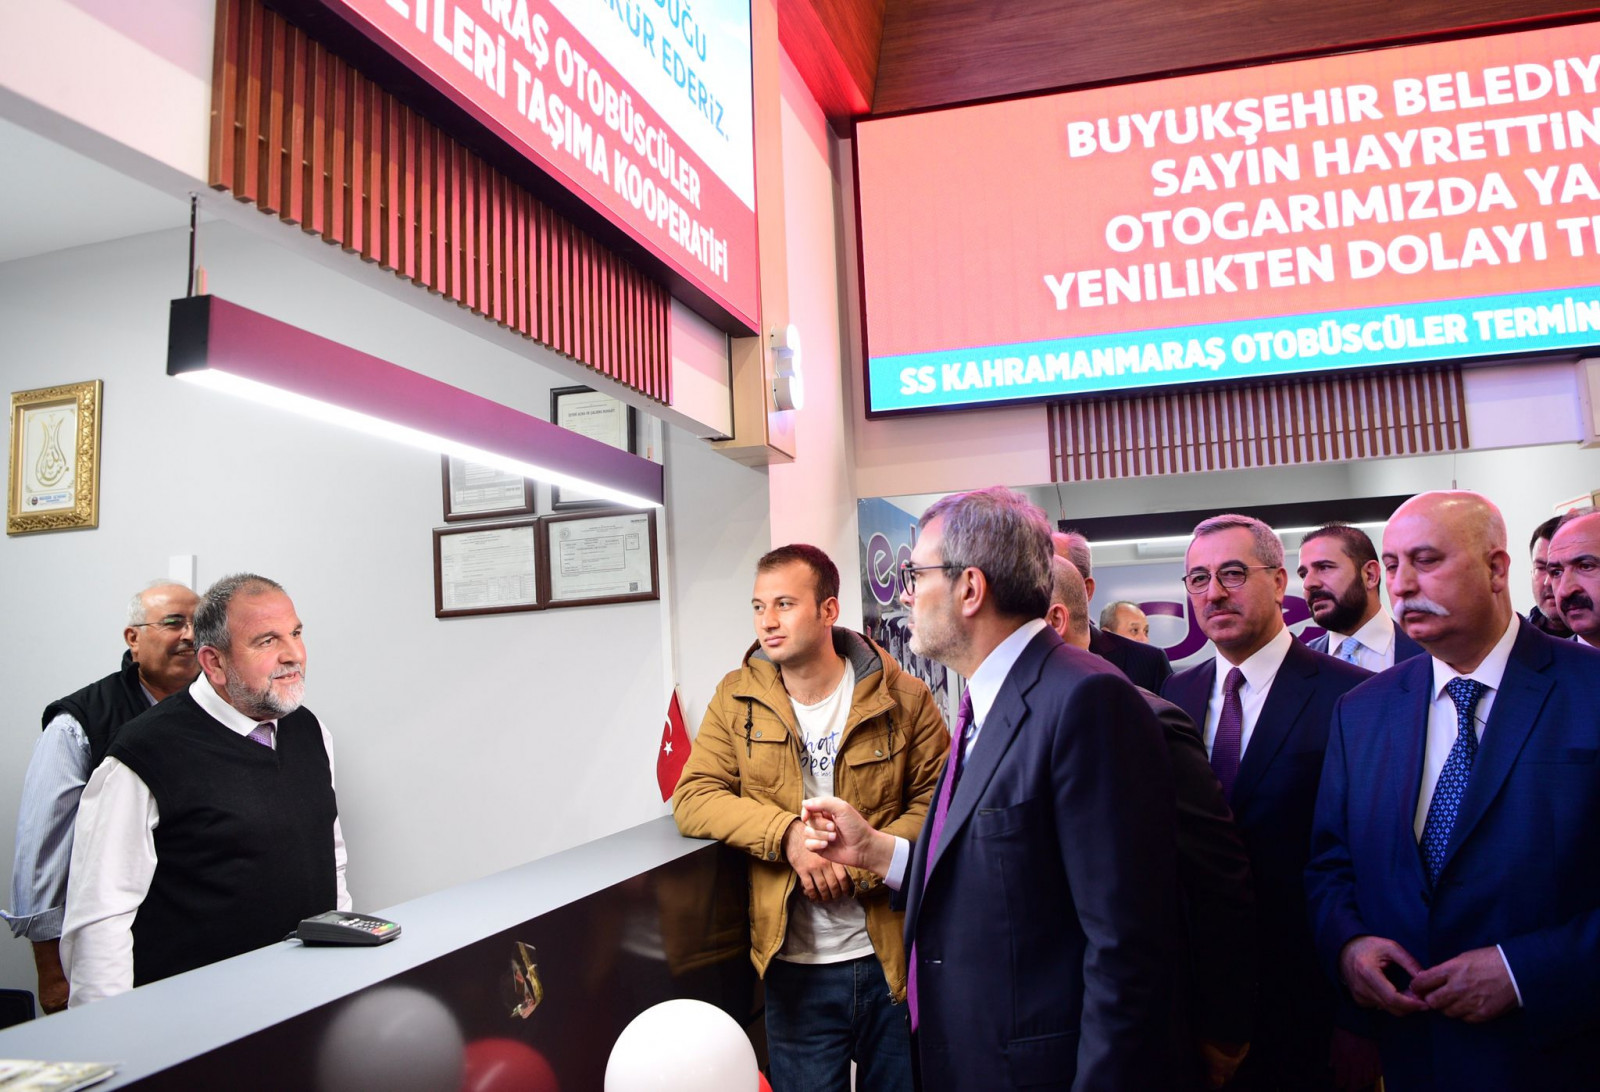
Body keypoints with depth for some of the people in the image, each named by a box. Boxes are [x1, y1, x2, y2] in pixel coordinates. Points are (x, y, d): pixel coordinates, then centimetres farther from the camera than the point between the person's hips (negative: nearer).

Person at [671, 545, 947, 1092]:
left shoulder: (902, 698, -6)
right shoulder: (736, 699, -1)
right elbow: (693, 799, -7)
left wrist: (861, 864, -19)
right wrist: (788, 834, -21)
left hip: (891, 958, 0)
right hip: (795, 966, 1)